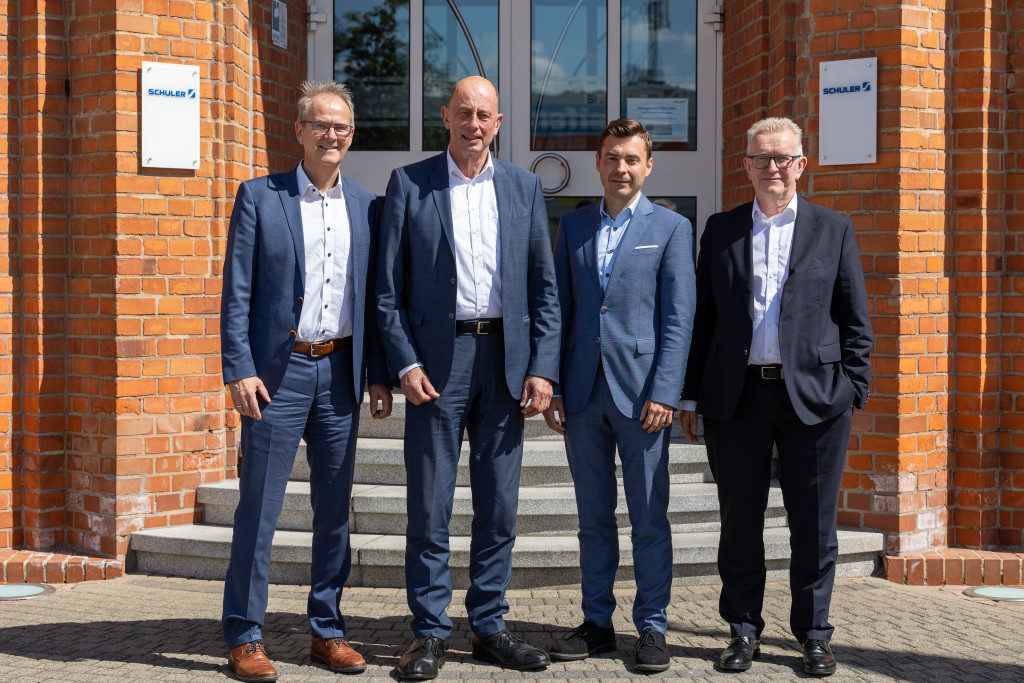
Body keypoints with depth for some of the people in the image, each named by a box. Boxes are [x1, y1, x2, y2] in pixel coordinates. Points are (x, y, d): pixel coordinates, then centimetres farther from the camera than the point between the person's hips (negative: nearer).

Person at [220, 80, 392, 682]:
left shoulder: (366, 205, 11)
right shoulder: (259, 196, 1)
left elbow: (374, 296, 12)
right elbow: (236, 292, -2)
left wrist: (379, 375, 7)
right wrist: (240, 370, -11)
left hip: (340, 372, 4)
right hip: (278, 370, -3)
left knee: (336, 509, 9)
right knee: (259, 508, 0)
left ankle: (328, 631, 20)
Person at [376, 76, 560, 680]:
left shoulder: (525, 187, 10)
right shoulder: (409, 184, 3)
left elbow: (544, 287, 8)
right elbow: (388, 286, 1)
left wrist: (543, 368, -1)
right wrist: (405, 363, -9)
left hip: (505, 357, 2)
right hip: (437, 358, -2)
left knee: (500, 504, 8)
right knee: (430, 504, 1)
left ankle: (489, 625, 20)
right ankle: (431, 633, 12)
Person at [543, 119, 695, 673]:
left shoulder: (671, 228, 3)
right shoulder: (572, 226, 12)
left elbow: (678, 318, -3)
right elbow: (559, 310, 11)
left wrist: (664, 393, -11)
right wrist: (551, 385, 3)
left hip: (641, 392, -3)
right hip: (582, 393, 3)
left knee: (649, 519, 2)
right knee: (593, 517, 11)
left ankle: (652, 627, 13)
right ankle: (596, 623, 20)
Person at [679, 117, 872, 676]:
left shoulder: (834, 230, 7)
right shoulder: (721, 230, 10)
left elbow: (856, 323, 7)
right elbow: (701, 317, 10)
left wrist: (853, 392, -2)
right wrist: (690, 395, 6)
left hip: (813, 397, -1)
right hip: (736, 397, 1)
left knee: (813, 524, 5)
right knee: (740, 520, 7)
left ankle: (814, 635, 18)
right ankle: (743, 630, 20)